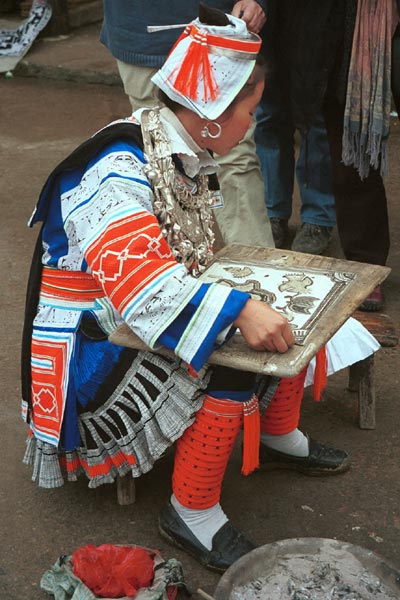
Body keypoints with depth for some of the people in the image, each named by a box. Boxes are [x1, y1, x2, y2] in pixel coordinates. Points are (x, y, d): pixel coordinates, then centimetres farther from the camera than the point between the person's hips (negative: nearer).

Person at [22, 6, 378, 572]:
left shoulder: (186, 154, 3)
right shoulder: (117, 171, -26)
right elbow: (135, 275, -40)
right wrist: (237, 311, -49)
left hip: (163, 324, 9)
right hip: (100, 350, -9)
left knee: (284, 317, 5)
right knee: (233, 367, -29)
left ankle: (280, 437, 26)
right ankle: (192, 512, -11)